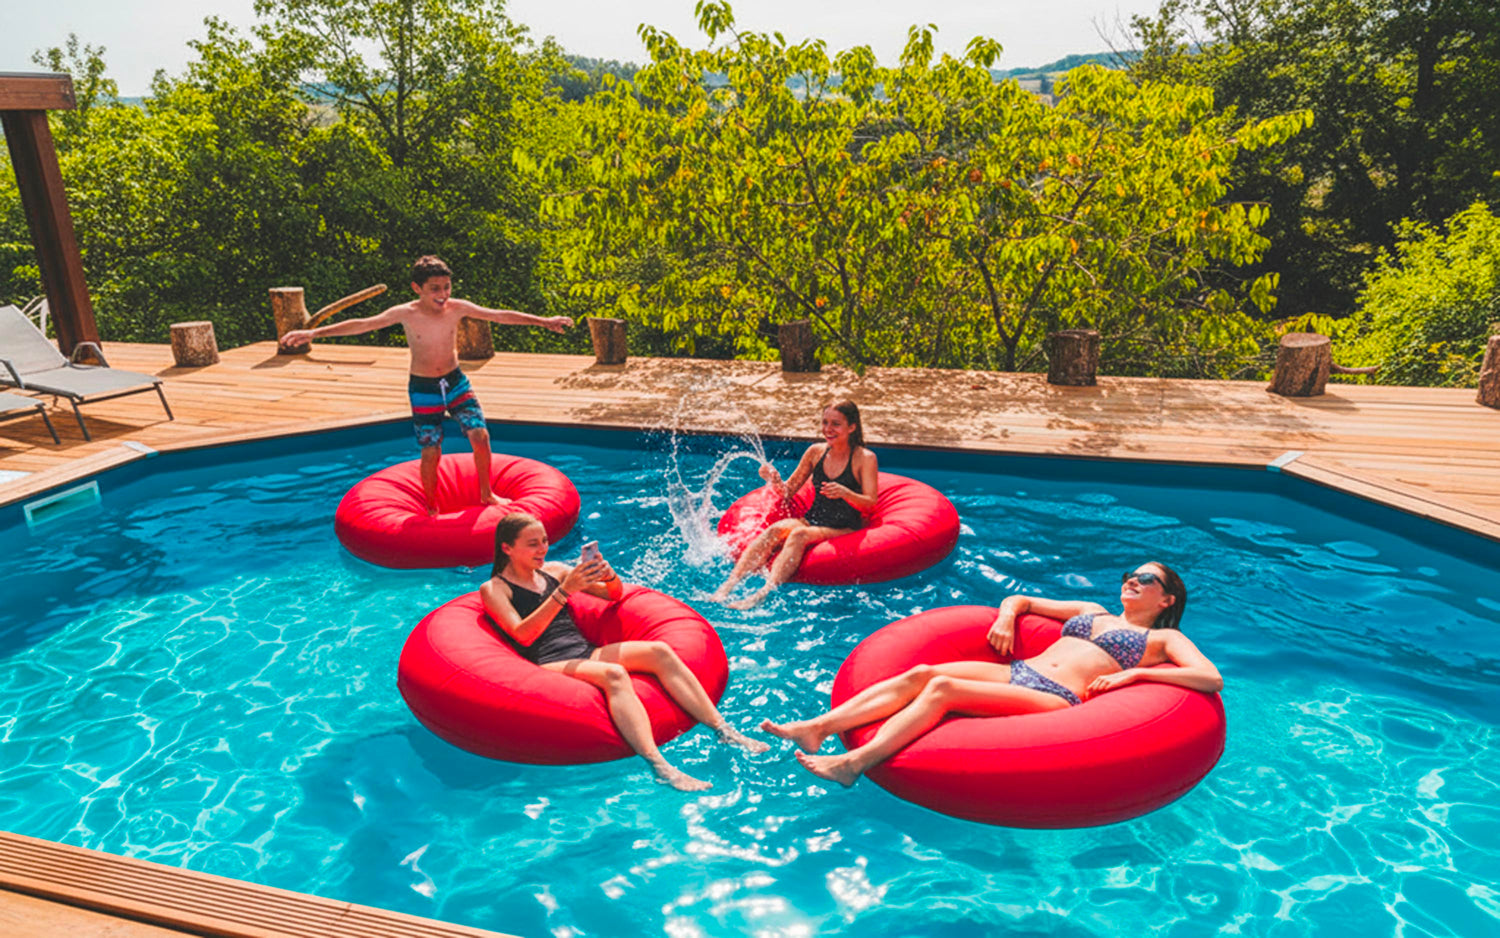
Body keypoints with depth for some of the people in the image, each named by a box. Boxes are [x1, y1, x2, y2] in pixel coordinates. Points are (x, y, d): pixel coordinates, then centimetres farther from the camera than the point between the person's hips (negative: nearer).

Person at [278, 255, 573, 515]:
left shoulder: (457, 308, -9)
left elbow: (500, 316, -7)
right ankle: (432, 508, 21)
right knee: (431, 451, -1)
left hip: (456, 381, 2)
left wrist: (544, 321, -9)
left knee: (480, 435, -8)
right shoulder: (405, 313, -14)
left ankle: (486, 495, 15)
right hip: (423, 389, -2)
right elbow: (362, 325, -16)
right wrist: (314, 333, -23)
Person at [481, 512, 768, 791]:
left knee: (659, 651, -18)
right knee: (613, 674, -36)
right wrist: (564, 591, -19)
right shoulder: (494, 589, 4)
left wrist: (609, 576, -4)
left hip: (586, 651, 6)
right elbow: (522, 634, -13)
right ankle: (659, 766, -50)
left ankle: (724, 730, -23)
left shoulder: (552, 570, 19)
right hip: (549, 664, -6)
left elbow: (613, 594, 21)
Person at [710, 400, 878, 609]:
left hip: (845, 529, -4)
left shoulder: (865, 459, -4)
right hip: (812, 520, 4)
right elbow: (788, 492, 13)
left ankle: (762, 594, -49)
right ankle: (728, 585, -38)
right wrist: (775, 480, -10)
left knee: (799, 534, -34)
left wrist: (845, 493, -30)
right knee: (775, 530, -28)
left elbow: (871, 503, -11)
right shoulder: (816, 452, 8)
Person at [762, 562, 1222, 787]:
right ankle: (817, 728, -29)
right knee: (920, 674, -21)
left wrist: (1135, 673, -7)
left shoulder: (1163, 639, 17)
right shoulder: (1092, 611, 32)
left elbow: (1213, 679, -1)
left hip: (1055, 699, -6)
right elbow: (1020, 599, 37)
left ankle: (854, 762, -38)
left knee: (943, 688, -30)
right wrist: (1007, 615, 14)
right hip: (1015, 672, 6)